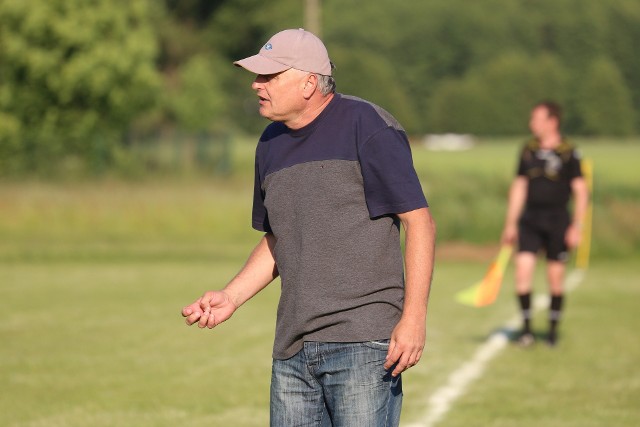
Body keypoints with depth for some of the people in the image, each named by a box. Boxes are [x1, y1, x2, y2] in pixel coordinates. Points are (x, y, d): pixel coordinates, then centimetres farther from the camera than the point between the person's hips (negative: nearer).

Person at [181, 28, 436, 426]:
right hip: (293, 348, 7)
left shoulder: (368, 127, -7)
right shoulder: (271, 144, 15)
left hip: (364, 343, -7)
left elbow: (420, 222, -10)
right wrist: (231, 297, 12)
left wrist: (414, 317, -18)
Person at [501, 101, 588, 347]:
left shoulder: (568, 153, -4)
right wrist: (510, 223, 13)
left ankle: (553, 329, 18)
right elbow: (519, 187, 15)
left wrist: (577, 226, -10)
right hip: (529, 220, 3)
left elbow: (580, 191, -3)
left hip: (557, 221, -3)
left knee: (555, 278, 3)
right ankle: (526, 327, -3)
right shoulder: (528, 150, 8)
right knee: (522, 270, -11)